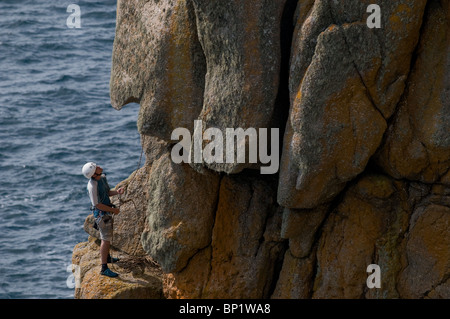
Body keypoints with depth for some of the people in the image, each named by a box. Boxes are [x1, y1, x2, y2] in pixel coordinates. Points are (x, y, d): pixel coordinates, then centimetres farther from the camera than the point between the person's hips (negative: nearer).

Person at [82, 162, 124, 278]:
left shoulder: (102, 177, -1)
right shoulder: (92, 185, -28)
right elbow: (97, 204, -25)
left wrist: (116, 192, -7)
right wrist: (113, 210, -18)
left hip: (107, 211, 9)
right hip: (101, 213, -9)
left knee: (108, 236, 25)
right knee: (106, 239, -8)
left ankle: (107, 257, 45)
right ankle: (104, 268, -7)